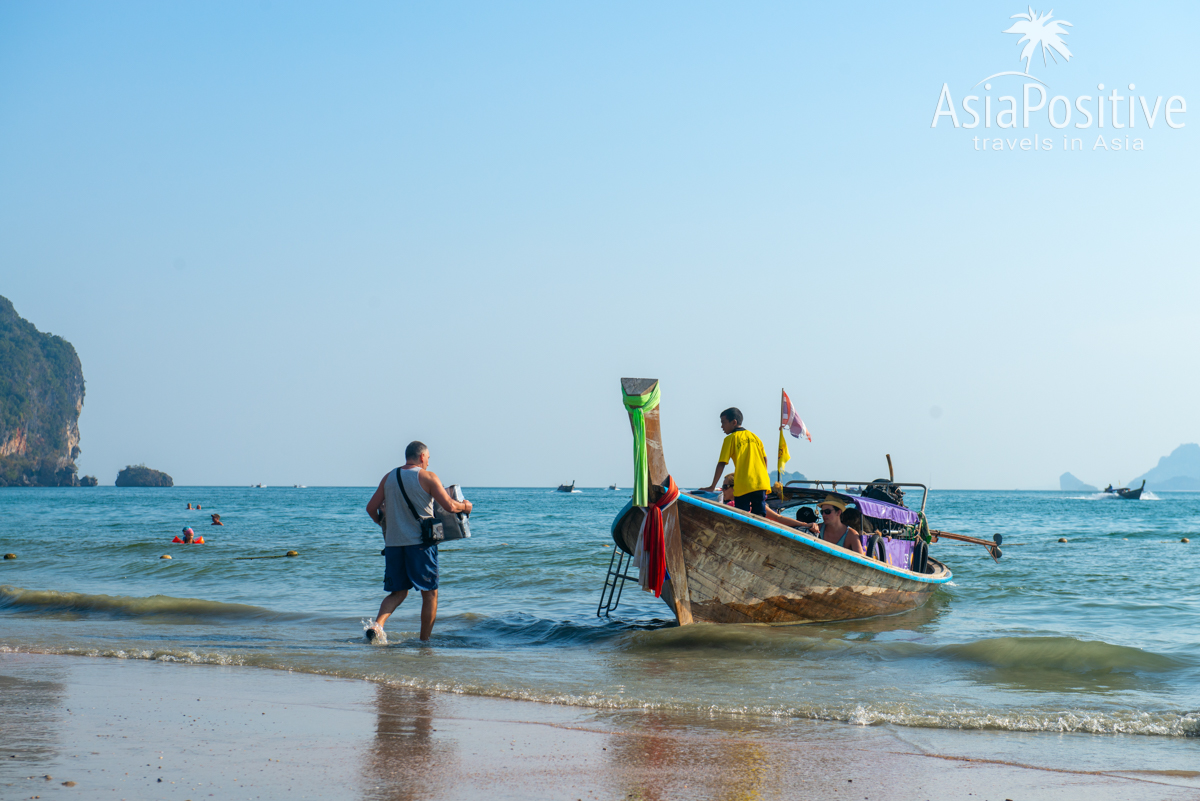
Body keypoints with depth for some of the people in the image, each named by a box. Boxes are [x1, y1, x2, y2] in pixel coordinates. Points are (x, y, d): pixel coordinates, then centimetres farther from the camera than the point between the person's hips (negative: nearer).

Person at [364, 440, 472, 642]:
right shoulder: (427, 476, -5)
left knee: (398, 592, 14)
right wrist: (465, 506, 9)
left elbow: (371, 508, 10)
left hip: (393, 543, 5)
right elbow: (449, 506, -12)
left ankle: (377, 623, -10)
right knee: (430, 593, 7)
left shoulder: (389, 478, 10)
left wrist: (382, 522, 29)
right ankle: (424, 641, 6)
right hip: (420, 542, -5)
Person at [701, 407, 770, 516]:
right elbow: (765, 459, 14)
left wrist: (712, 486, -1)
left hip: (743, 486, -5)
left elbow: (721, 464, -3)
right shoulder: (755, 437, 16)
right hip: (761, 484, 5)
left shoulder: (730, 439, 2)